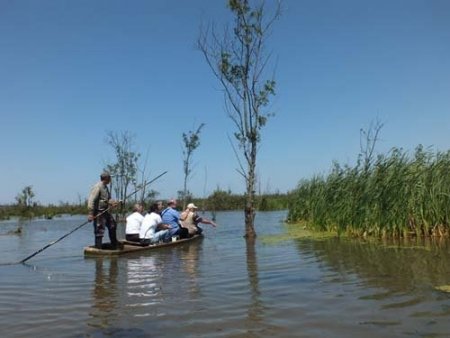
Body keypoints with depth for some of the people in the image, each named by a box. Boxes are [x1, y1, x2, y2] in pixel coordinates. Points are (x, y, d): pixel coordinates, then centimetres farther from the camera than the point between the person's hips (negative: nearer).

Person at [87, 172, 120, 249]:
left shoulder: (105, 187, 13)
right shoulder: (97, 187, -17)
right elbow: (91, 200, -23)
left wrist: (113, 202, 1)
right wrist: (90, 214, -27)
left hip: (105, 211, 10)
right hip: (98, 212, -10)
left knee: (112, 226, 17)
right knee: (99, 230, -6)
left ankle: (114, 246, 31)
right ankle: (98, 249, 3)